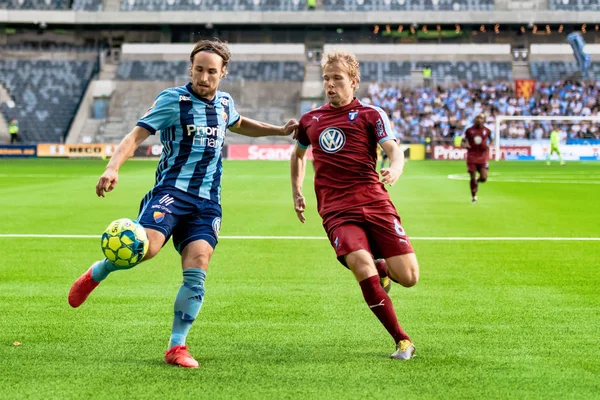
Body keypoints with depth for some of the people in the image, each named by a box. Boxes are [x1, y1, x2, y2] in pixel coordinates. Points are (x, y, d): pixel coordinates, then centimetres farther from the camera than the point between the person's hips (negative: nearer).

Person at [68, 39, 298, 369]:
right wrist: (113, 168, -28)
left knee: (196, 273, -11)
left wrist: (279, 130, 33)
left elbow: (239, 125, 41)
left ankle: (176, 347, 0)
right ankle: (95, 274, 2)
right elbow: (137, 134, -12)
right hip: (172, 190, -5)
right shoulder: (173, 99, -4)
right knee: (146, 247, -29)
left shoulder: (224, 103, 16)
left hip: (207, 202, 5)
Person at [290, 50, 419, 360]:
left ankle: (383, 267, 29)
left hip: (374, 203, -1)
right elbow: (298, 153, 37)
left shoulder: (370, 114, 6)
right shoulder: (310, 120, 17)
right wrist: (297, 192, 29)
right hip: (335, 211, 1)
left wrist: (394, 170, -31)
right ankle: (402, 341, -11)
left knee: (408, 277, -10)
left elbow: (394, 150, -8)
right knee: (362, 268, -25)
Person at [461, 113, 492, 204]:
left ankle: (477, 181, 27)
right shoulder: (469, 130, 1)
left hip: (483, 156, 1)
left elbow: (491, 140, 20)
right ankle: (473, 196, 16)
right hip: (472, 156, -1)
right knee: (473, 177, -1)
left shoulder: (487, 131, 4)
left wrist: (488, 146, -1)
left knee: (484, 178, -10)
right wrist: (465, 145, -17)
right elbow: (463, 142, 7)